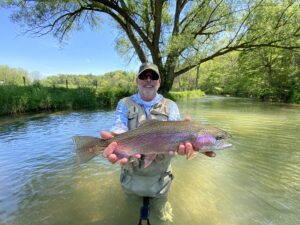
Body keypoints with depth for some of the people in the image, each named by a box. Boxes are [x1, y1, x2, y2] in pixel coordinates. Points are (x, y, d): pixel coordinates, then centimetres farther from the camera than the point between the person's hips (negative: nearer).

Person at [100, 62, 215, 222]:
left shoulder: (170, 106, -3)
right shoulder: (124, 104, -5)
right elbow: (120, 128, -21)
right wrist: (116, 141, -45)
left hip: (160, 177, 1)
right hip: (132, 175, 0)